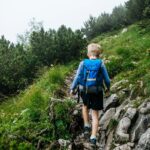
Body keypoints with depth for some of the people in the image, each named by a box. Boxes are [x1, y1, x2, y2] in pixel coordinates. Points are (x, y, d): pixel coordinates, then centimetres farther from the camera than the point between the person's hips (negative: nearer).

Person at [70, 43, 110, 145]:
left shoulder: (83, 63, -6)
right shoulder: (101, 63, -7)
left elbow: (77, 77, -7)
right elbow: (106, 79, -4)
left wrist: (72, 88, 5)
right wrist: (108, 89, 14)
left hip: (85, 90, 1)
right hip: (97, 91, -1)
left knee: (85, 106, 32)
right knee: (95, 114, 9)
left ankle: (87, 125, 25)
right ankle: (93, 136, 5)